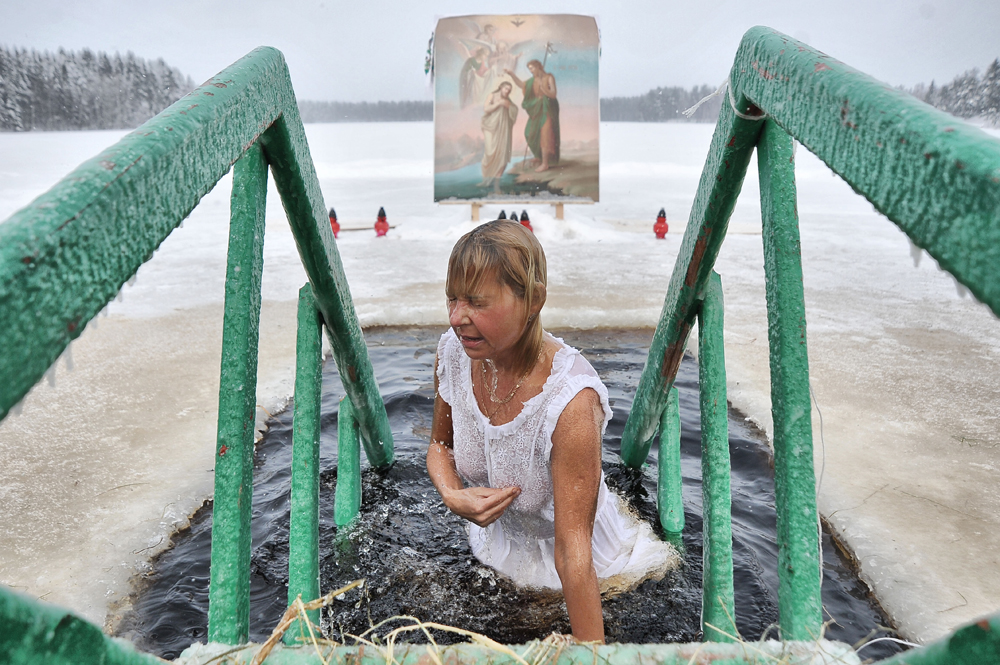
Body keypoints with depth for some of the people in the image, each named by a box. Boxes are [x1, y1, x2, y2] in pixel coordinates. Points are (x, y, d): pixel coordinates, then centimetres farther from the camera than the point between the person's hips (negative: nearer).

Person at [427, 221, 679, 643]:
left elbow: (573, 553, -33)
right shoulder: (454, 350, -20)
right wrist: (452, 495, -22)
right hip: (492, 548, 5)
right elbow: (440, 444, -2)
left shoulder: (571, 400, -38)